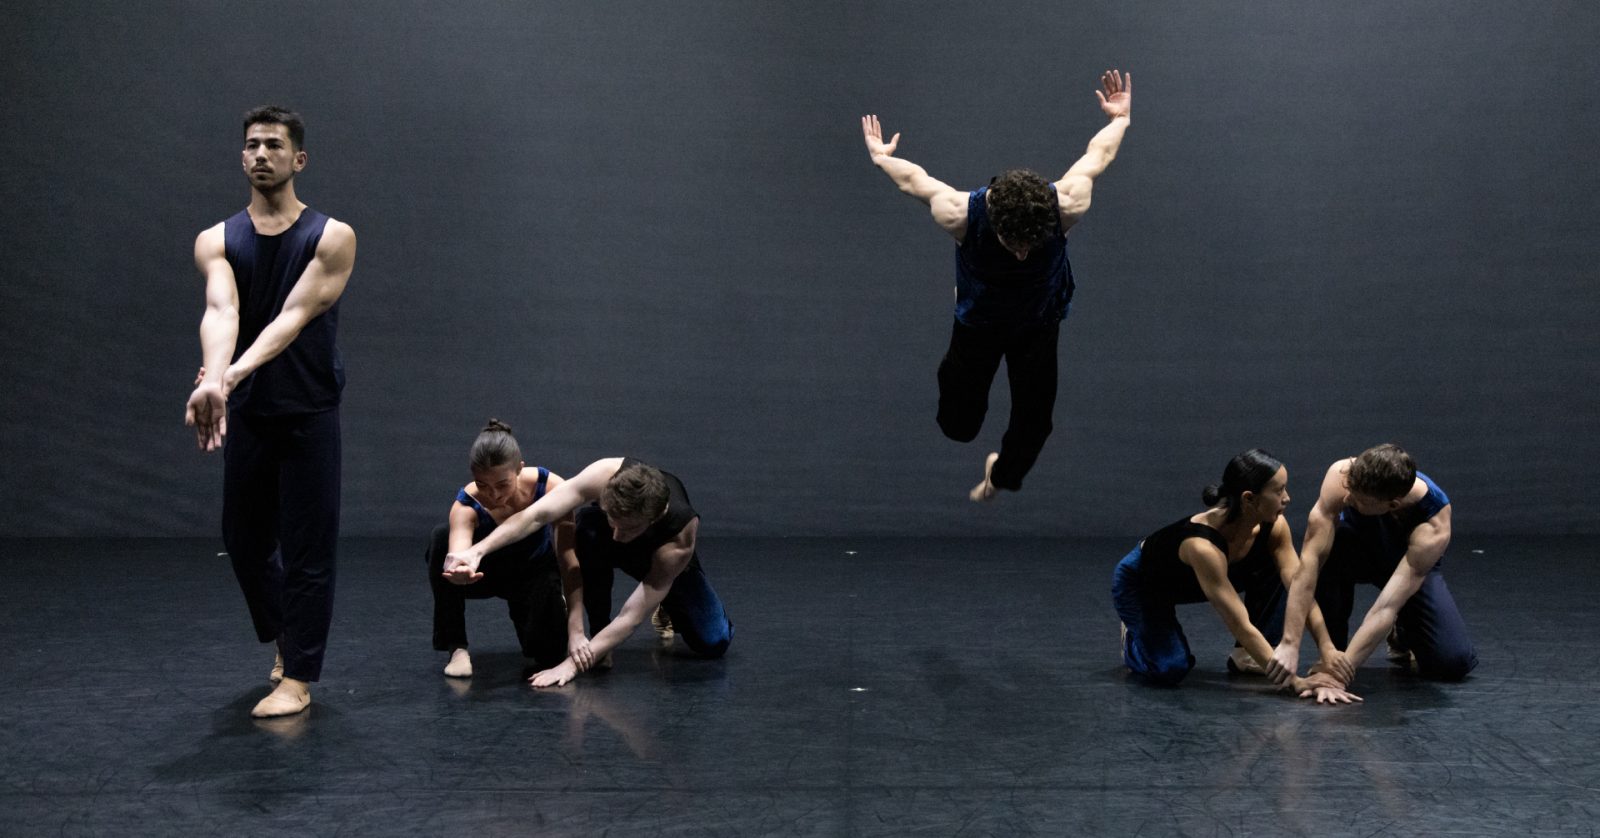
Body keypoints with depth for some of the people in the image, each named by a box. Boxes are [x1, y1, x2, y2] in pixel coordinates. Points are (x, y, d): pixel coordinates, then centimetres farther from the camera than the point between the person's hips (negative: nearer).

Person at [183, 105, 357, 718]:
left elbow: (294, 315, -21)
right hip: (246, 414, 4)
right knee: (244, 539, 14)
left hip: (310, 414, -3)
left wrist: (234, 374, -37)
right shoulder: (217, 242, 1)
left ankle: (298, 677, 11)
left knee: (307, 548, 0)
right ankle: (285, 635, 39)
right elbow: (221, 311, -19)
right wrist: (212, 378, -40)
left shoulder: (332, 238, -7)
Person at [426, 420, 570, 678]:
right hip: (486, 571, 0)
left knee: (548, 652, -26)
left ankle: (557, 611, 12)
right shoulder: (466, 506, -33)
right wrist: (458, 571, -76)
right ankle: (457, 648, -19)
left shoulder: (551, 487, -32)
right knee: (442, 537, -33)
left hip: (536, 571, 0)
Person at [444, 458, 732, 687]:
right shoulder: (607, 474, -42)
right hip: (599, 546, 1)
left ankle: (666, 608, 19)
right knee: (586, 519, -37)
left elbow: (632, 616, -43)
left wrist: (572, 664, -48)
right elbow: (537, 514, -44)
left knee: (713, 643, -15)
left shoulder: (680, 536, -44)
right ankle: (598, 643, -19)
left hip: (662, 557, -1)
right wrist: (477, 551, -57)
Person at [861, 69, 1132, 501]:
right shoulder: (959, 214, -41)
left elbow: (1097, 155, -14)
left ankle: (1003, 473, 49)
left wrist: (1119, 119, 8)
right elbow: (913, 179, -16)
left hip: (1040, 323, 1)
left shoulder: (1067, 206, -38)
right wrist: (880, 156, 5)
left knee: (1035, 419, 13)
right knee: (959, 424, 13)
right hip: (979, 320, -1)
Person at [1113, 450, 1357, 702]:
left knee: (1274, 568, -14)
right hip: (1140, 582, -6)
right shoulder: (1203, 545, -43)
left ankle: (1245, 656, -2)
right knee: (1170, 669, -26)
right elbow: (1240, 626, -41)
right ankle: (1134, 639, 8)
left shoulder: (1272, 526, -24)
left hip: (1192, 582, 6)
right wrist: (1295, 681, -42)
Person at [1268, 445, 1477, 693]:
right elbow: (1311, 558, -41)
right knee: (1329, 543, -36)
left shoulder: (1434, 526, -40)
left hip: (1413, 563, -1)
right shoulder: (1342, 475, -39)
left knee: (1454, 662, -20)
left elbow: (1387, 607, -43)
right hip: (1357, 546, 1)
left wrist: (1340, 671, -48)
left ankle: (1404, 633, 14)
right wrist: (1290, 643, -45)